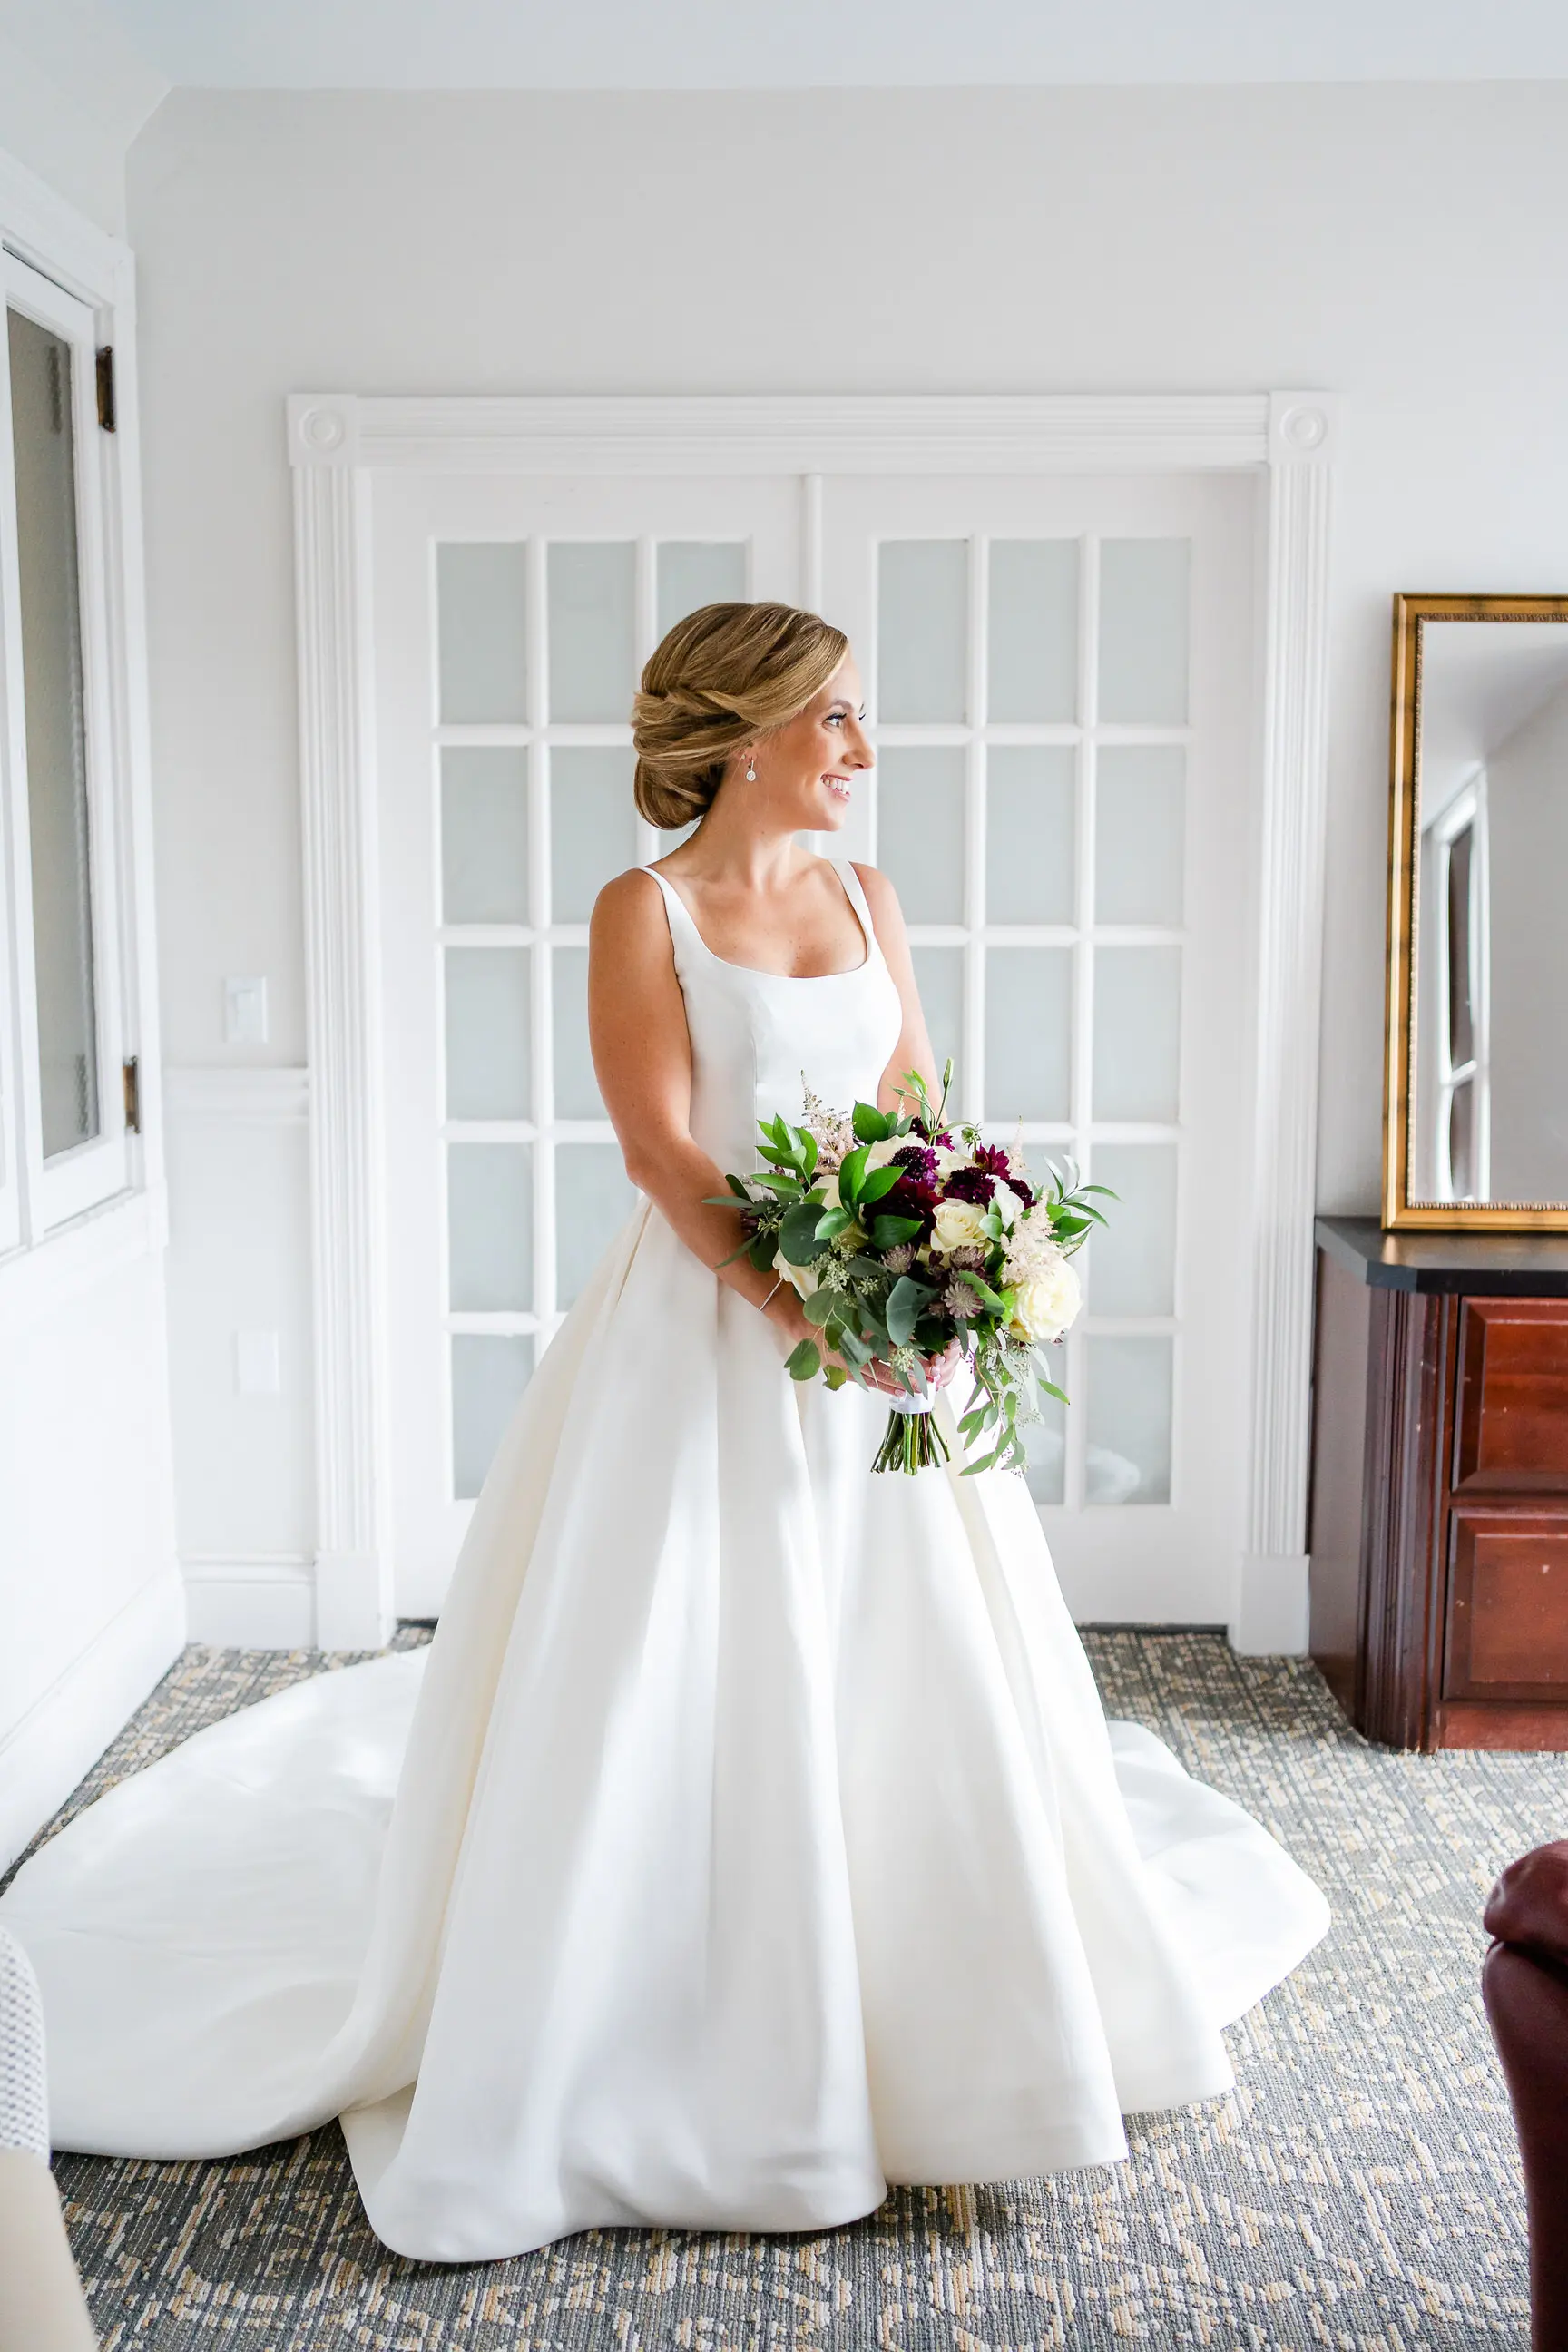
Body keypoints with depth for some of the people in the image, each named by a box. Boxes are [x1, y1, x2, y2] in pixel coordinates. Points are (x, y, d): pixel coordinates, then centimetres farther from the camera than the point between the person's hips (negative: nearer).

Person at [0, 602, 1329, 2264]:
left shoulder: (864, 900, 10)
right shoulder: (645, 911, -7)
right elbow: (665, 1152, -15)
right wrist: (808, 1312, -24)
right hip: (705, 1337, -6)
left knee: (910, 1678, 14)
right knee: (676, 1703, 2)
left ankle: (920, 2028, 36)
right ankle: (675, 2056, 22)